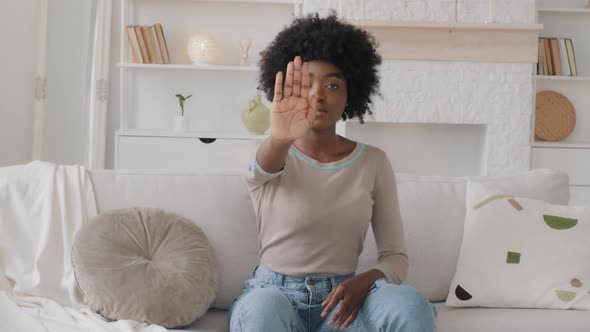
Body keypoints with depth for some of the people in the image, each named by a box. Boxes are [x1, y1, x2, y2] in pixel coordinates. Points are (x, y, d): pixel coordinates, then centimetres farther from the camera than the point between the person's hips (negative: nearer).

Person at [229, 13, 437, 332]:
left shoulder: (374, 162, 3)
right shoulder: (268, 157, -1)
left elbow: (396, 257, 2)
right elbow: (265, 165, -28)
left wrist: (362, 282, -20)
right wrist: (280, 138, -53)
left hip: (339, 298, 1)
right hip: (272, 294, -1)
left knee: (409, 303, -31)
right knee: (265, 306, -38)